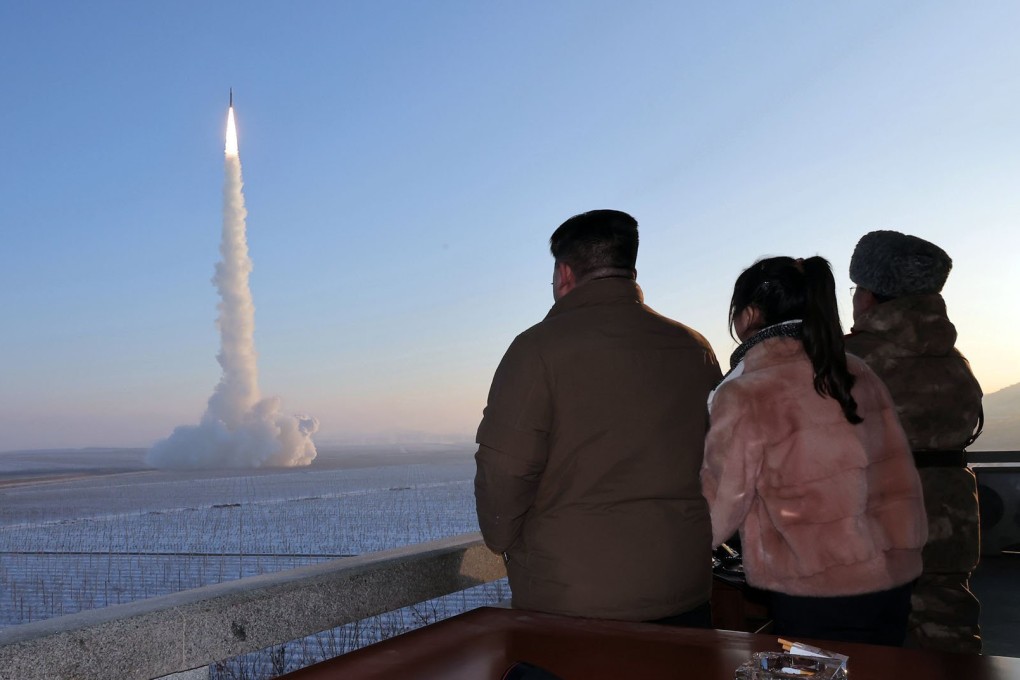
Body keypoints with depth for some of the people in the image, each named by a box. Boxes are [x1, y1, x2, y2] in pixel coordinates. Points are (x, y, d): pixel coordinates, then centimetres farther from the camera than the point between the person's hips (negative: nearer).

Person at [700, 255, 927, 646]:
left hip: (814, 598, -6)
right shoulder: (857, 374, 2)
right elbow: (900, 479, 7)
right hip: (893, 582, 6)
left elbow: (716, 514, -8)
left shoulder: (743, 396, -15)